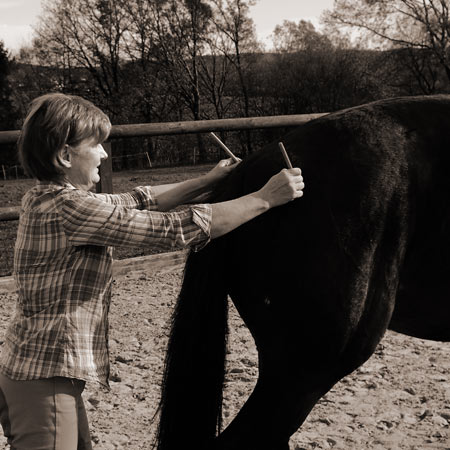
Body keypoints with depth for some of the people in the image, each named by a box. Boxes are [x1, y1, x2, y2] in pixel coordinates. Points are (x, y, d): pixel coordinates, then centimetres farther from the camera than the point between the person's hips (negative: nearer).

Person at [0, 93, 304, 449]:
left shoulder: (45, 197, 7)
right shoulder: (67, 209, -22)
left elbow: (138, 200, 15)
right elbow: (179, 229, -22)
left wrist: (209, 181, 14)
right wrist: (264, 198, -14)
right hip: (46, 377, -10)